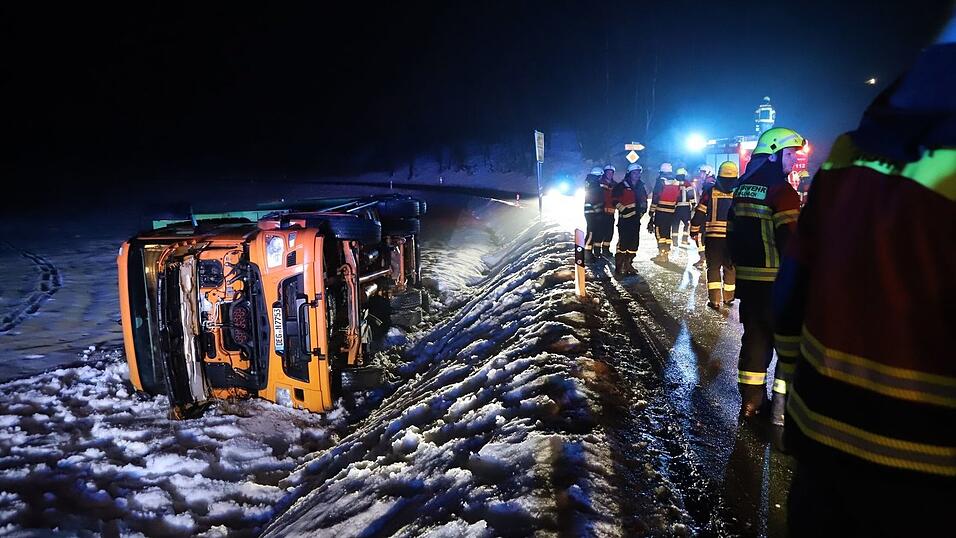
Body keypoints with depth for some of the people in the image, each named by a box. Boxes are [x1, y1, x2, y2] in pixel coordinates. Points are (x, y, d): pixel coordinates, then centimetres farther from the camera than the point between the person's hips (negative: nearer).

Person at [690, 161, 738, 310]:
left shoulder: (710, 191, -4)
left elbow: (699, 214, -2)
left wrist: (694, 232, 9)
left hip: (713, 236, -1)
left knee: (713, 267, 6)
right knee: (730, 268, 14)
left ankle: (715, 299, -2)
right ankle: (728, 298, 24)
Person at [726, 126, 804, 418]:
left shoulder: (742, 187, 11)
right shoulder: (781, 191, -14)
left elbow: (731, 233, 16)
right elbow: (790, 239, -18)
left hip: (747, 278, 8)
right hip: (774, 281, -8)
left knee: (755, 337, 14)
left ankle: (751, 400, 20)